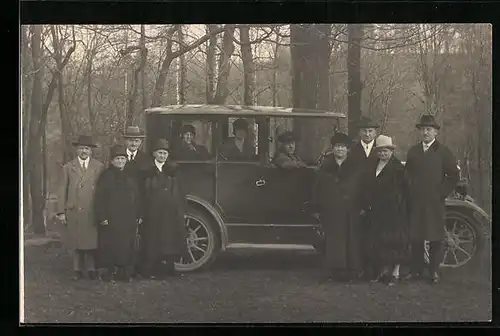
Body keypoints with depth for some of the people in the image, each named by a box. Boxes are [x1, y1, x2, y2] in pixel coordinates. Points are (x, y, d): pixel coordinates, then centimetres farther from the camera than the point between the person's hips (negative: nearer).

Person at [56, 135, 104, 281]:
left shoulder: (99, 167, 7)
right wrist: (61, 212, 1)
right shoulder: (68, 167, 9)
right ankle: (78, 270, 12)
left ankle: (91, 269, 10)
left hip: (92, 212, -1)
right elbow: (62, 190, 7)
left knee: (92, 241, -1)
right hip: (73, 211, 1)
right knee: (76, 242, 3)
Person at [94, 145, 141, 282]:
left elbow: (136, 198, 16)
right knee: (110, 246, -4)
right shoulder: (105, 176, 0)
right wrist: (102, 217, -13)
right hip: (110, 219, -4)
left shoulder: (130, 178, 14)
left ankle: (124, 272, 11)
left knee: (127, 247, 4)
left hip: (128, 220, 4)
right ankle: (109, 271, 3)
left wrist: (137, 216, 9)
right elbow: (99, 199, -6)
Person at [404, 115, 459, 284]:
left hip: (435, 202, -3)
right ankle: (416, 269, 12)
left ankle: (434, 271, 8)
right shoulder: (412, 151, 13)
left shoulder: (443, 152, 2)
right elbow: (407, 174, 15)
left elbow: (453, 176, 0)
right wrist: (410, 192, 4)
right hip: (415, 202, 3)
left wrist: (442, 193, -6)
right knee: (415, 237, 4)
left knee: (435, 238, 0)